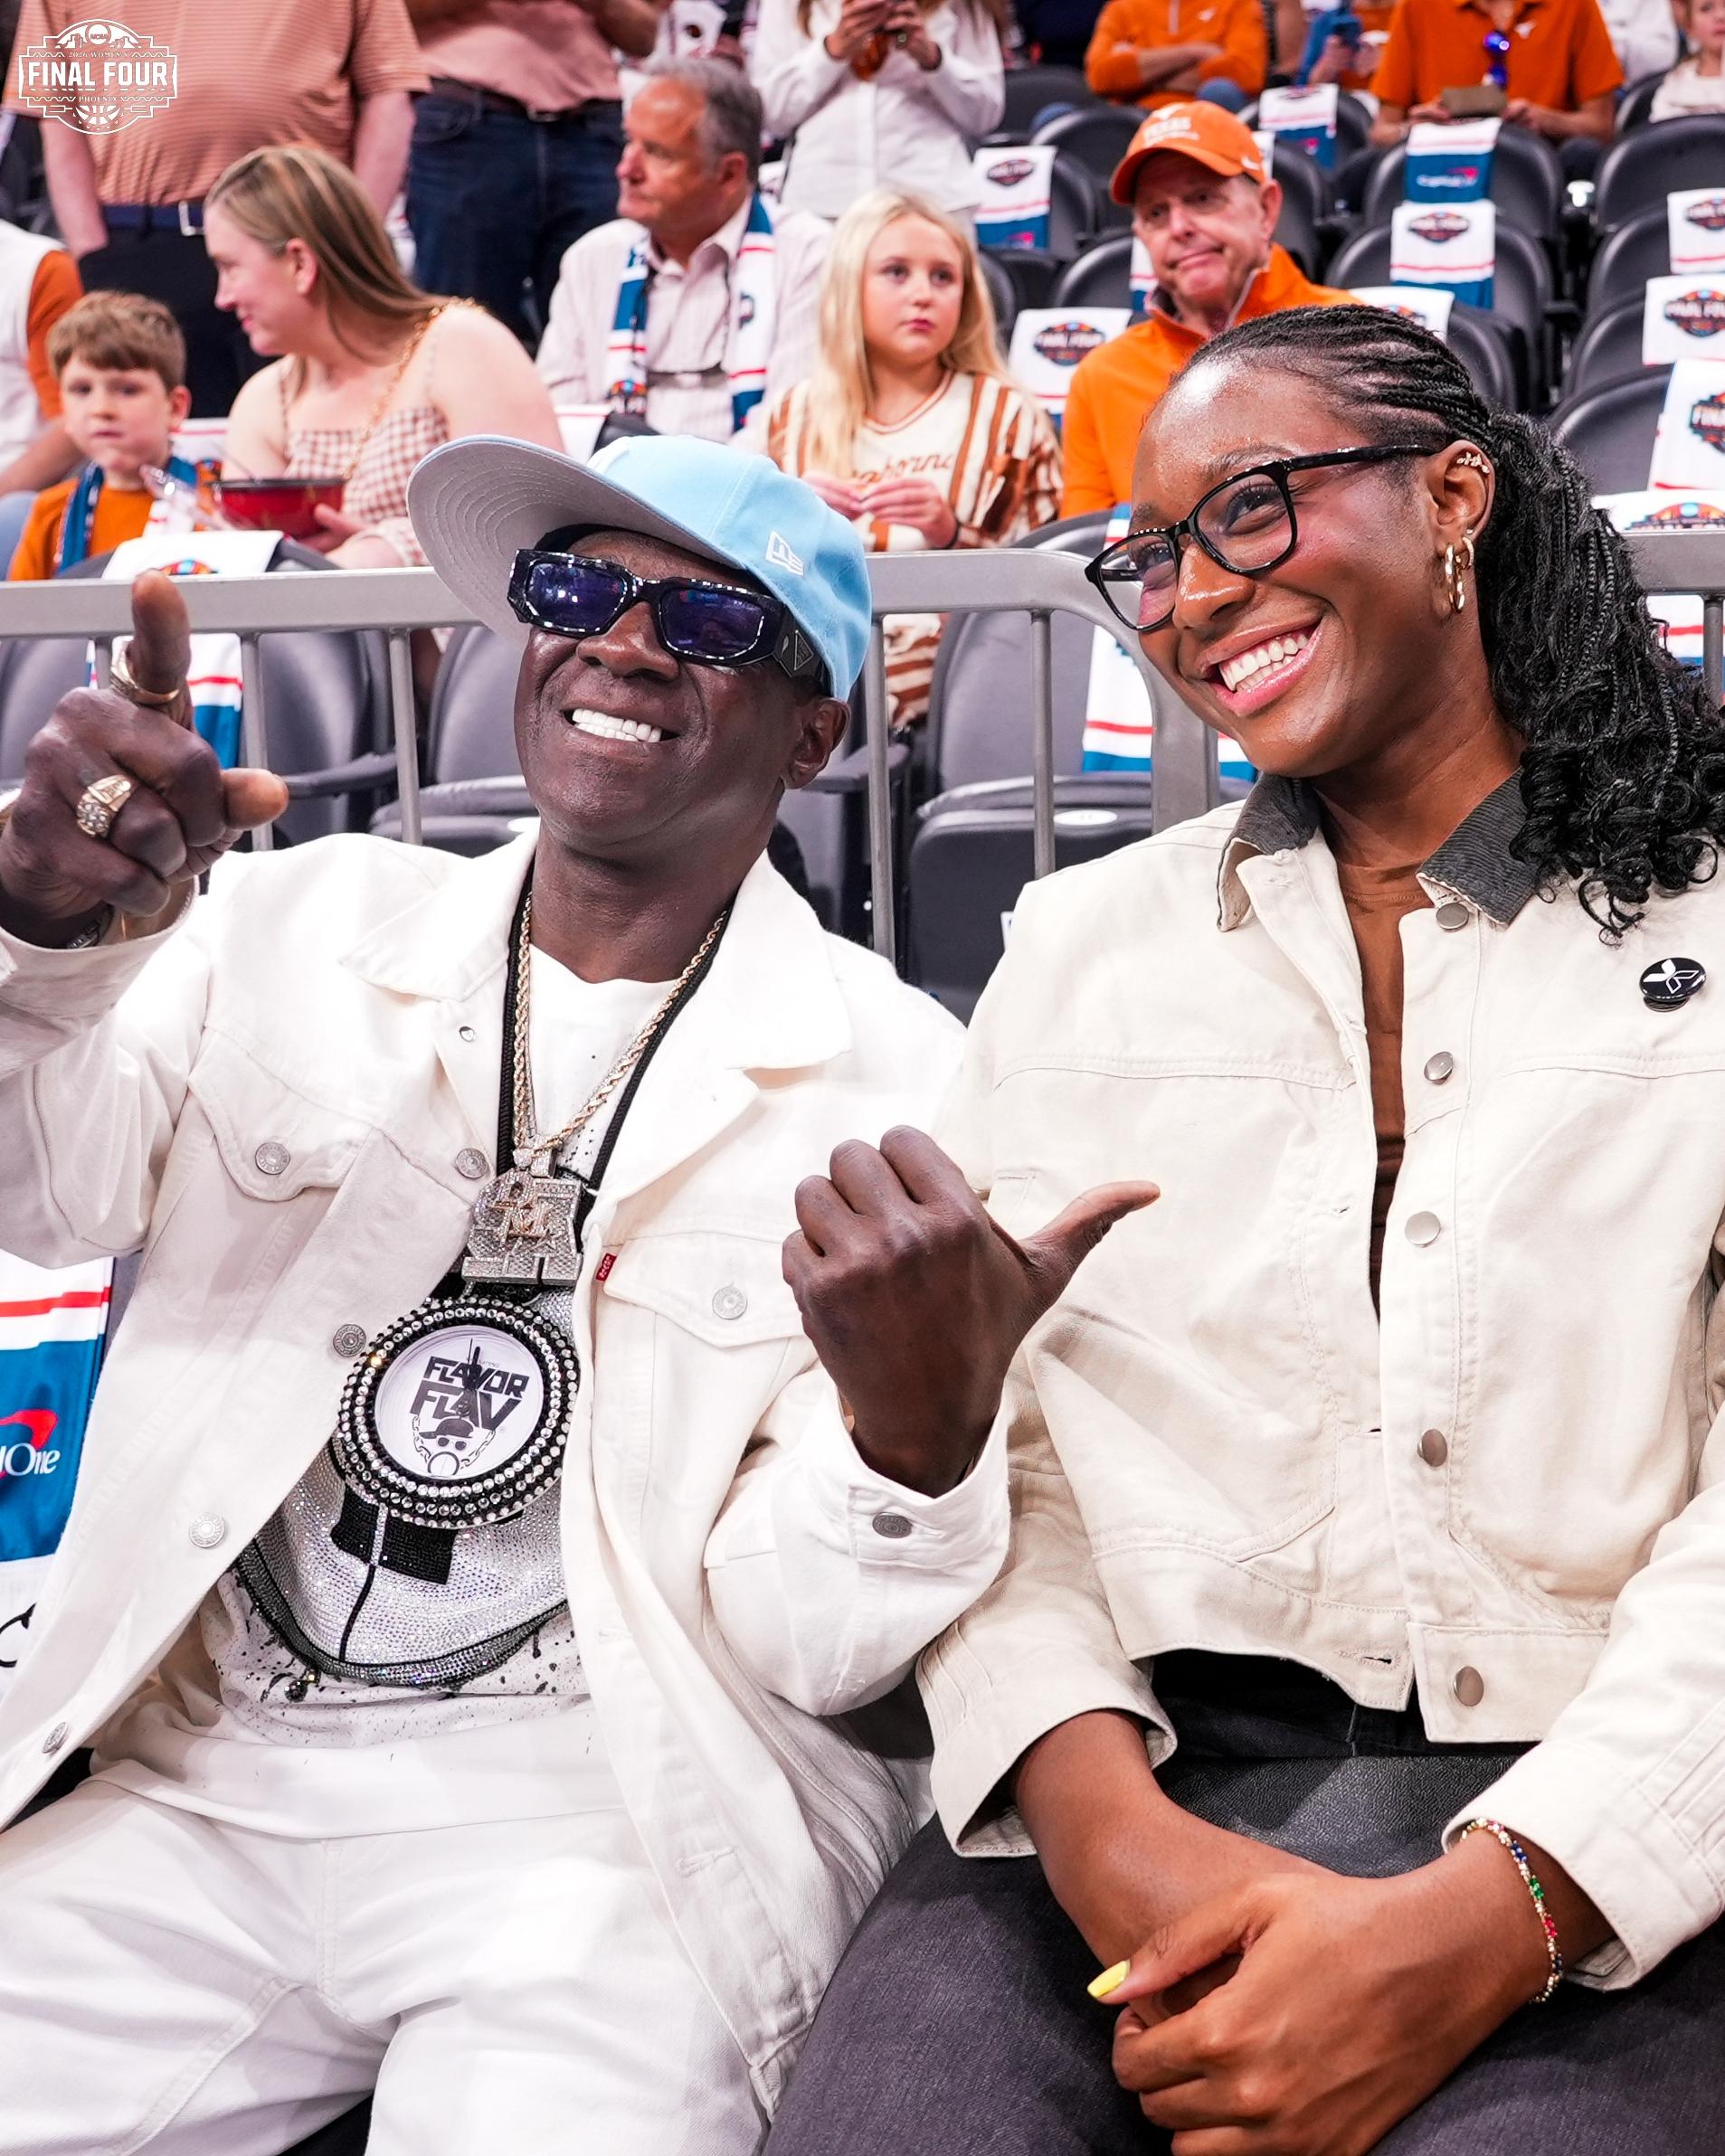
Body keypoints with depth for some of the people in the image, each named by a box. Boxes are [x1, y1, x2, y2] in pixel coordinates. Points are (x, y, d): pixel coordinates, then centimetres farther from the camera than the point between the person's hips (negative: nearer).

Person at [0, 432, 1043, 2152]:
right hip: (202, 1801, 3)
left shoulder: (894, 1083, -4)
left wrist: (921, 1418, -27)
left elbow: (803, 1643, -6)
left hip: (613, 1832, -3)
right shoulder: (312, 924, 7)